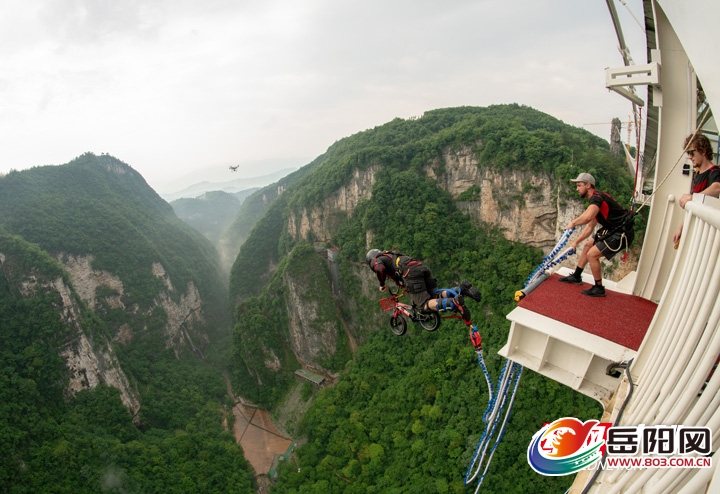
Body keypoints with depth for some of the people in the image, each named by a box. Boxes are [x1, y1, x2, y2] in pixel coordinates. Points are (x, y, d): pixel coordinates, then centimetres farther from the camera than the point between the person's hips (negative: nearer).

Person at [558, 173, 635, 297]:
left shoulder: (597, 197, -20)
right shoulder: (596, 200, 14)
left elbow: (587, 217, -41)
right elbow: (590, 226, 20)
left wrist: (573, 223, -21)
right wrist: (576, 241, 21)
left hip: (622, 233, -11)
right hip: (613, 230, 11)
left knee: (592, 254, -12)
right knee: (587, 246, 19)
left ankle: (599, 289, 4)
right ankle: (576, 276, 33)